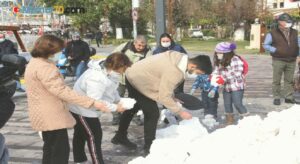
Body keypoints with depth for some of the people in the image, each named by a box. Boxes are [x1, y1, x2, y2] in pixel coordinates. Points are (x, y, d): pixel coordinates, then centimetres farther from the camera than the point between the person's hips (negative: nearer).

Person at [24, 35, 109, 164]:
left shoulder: (34, 63, 8)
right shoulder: (44, 67, -25)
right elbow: (61, 91, -32)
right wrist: (92, 102, -35)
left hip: (45, 114, 11)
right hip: (51, 116, -11)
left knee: (50, 148, 22)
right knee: (61, 150, -1)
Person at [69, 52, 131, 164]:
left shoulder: (108, 72, -7)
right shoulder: (97, 79, -38)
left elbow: (111, 89, 7)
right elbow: (94, 101, -38)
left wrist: (118, 101, -9)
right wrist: (115, 107, -30)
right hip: (82, 109, -10)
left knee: (81, 134, 23)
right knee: (94, 136, -5)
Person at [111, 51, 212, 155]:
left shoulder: (179, 58, -7)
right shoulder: (174, 71, -33)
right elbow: (164, 96, -28)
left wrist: (173, 97, 1)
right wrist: (180, 111, -20)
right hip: (138, 81, -10)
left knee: (132, 108, 25)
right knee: (153, 114, -5)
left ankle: (120, 137, 44)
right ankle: (149, 147, 12)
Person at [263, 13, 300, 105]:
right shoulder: (273, 33, -3)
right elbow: (266, 45, 0)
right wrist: (275, 50, -11)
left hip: (291, 61, 4)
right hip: (278, 60, -4)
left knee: (289, 80, 7)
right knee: (276, 80, 0)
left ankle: (288, 97, 14)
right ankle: (276, 98, 8)